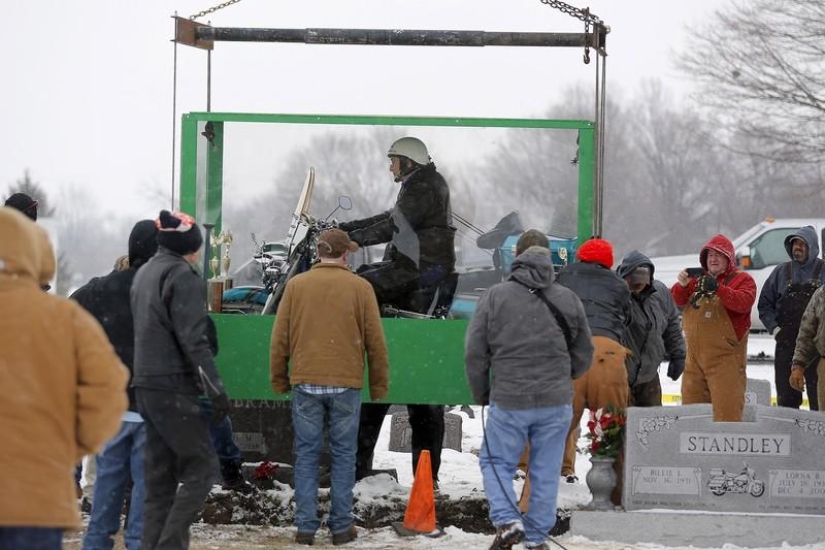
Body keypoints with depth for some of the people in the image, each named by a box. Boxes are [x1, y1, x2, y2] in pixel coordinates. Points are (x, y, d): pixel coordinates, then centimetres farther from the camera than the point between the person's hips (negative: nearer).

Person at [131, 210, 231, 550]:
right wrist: (215, 389, -18)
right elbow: (193, 339, -17)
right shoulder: (182, 276, -11)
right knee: (201, 467, -5)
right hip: (174, 388, -9)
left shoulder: (145, 274, 17)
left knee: (160, 474, 9)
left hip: (146, 386, 9)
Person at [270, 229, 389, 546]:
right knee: (343, 455, 6)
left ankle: (305, 526, 3)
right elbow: (376, 341, 3)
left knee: (306, 455, 5)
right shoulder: (360, 288, 1)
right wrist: (379, 386, 12)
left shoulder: (296, 285, 5)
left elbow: (280, 338, 6)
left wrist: (279, 380, 16)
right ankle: (341, 526, 5)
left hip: (306, 383, 1)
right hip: (346, 384, -1)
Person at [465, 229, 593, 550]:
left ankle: (507, 520, -6)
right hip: (556, 403, 2)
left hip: (509, 402, -2)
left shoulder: (495, 297, -5)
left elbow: (475, 354, -1)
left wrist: (482, 396, 13)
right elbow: (583, 355, 12)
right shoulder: (568, 300, 2)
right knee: (546, 471, 11)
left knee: (496, 462, 13)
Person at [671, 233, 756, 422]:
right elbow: (675, 300, 10)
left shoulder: (742, 279, 2)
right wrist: (681, 285, -12)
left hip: (725, 358, -6)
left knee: (727, 411, -12)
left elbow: (744, 302, -17)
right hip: (695, 356, 6)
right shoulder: (698, 279, 18)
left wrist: (718, 288, -29)